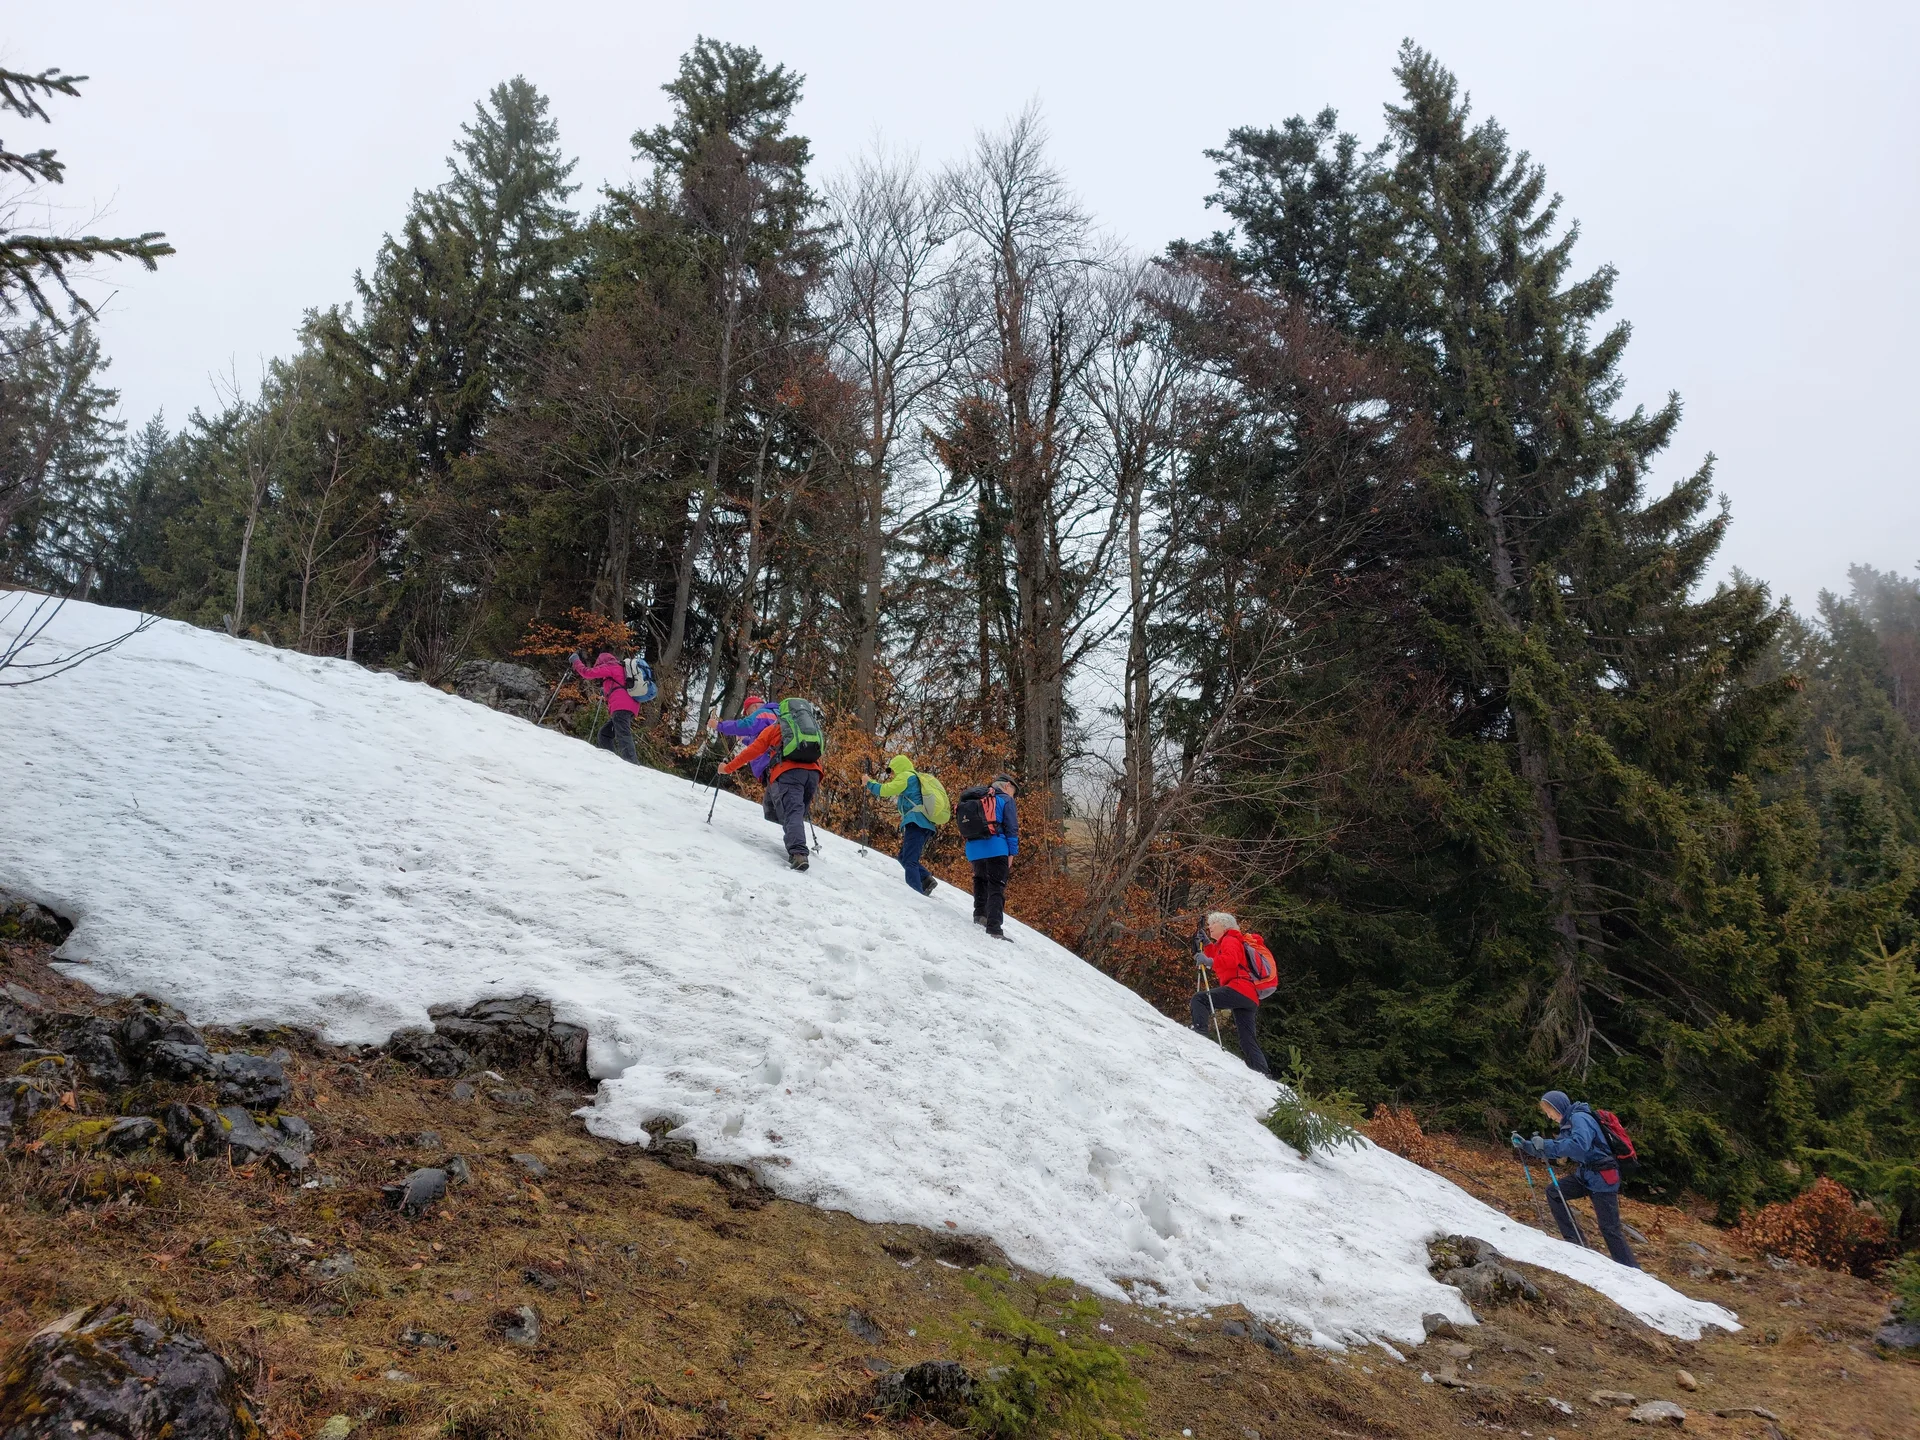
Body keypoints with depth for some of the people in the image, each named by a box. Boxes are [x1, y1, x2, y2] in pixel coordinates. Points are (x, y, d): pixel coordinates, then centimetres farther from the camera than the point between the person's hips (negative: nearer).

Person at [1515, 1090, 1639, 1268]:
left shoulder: (1579, 1118, -17)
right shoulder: (1567, 1124, 13)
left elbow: (1580, 1145, -35)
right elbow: (1552, 1151, 18)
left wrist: (1545, 1144, -33)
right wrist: (1525, 1145, 7)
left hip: (1601, 1179, -9)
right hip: (1584, 1175, 9)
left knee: (1609, 1229, -5)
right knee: (1553, 1192, -2)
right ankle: (1574, 1240, 0)